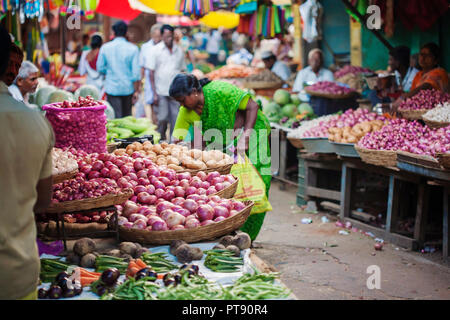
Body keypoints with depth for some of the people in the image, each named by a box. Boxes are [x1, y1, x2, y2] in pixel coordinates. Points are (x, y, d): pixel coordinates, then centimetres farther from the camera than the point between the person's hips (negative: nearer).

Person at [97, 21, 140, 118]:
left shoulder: (105, 47, -3)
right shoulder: (133, 48, -6)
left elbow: (100, 68, 4)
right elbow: (136, 72, -8)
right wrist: (136, 91, -1)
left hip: (112, 88, 0)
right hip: (128, 88, 0)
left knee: (115, 117, 2)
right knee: (127, 116, 14)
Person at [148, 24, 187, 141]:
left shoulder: (179, 51, 11)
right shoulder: (156, 50, 2)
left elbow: (182, 71, 15)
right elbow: (151, 72, 0)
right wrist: (154, 93, -6)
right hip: (161, 92, -3)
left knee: (175, 120, 1)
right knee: (162, 119, -3)